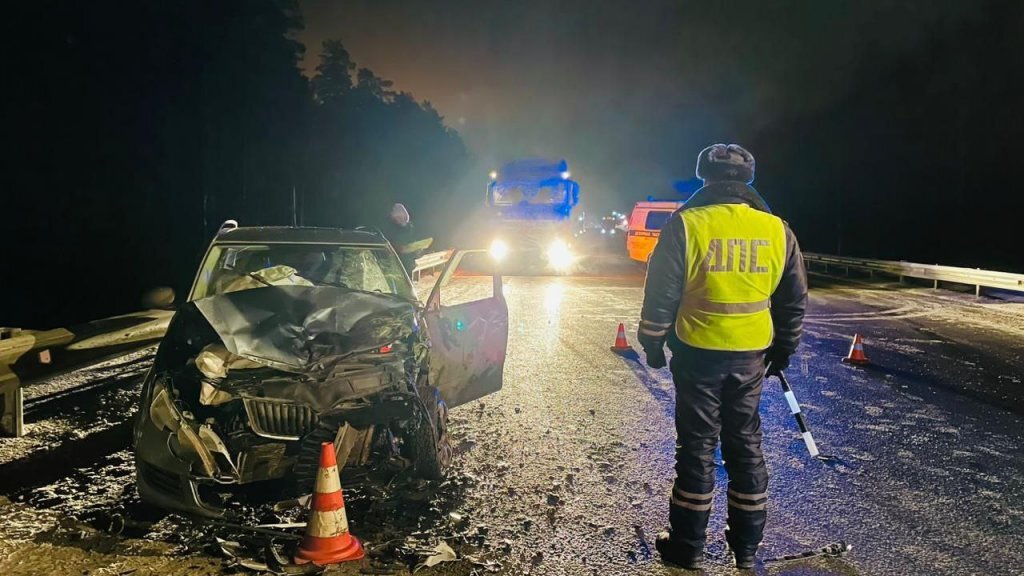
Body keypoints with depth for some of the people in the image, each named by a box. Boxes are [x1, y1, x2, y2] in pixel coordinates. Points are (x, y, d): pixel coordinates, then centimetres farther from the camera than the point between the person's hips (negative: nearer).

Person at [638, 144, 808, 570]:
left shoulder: (686, 224, -10)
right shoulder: (777, 230, 2)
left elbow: (661, 294, -8)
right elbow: (794, 301, 9)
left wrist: (653, 342, 5)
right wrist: (783, 348, 22)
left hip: (699, 353, -3)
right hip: (751, 356, 4)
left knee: (697, 446, 6)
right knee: (745, 444, 15)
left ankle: (688, 546, 16)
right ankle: (746, 546, 25)